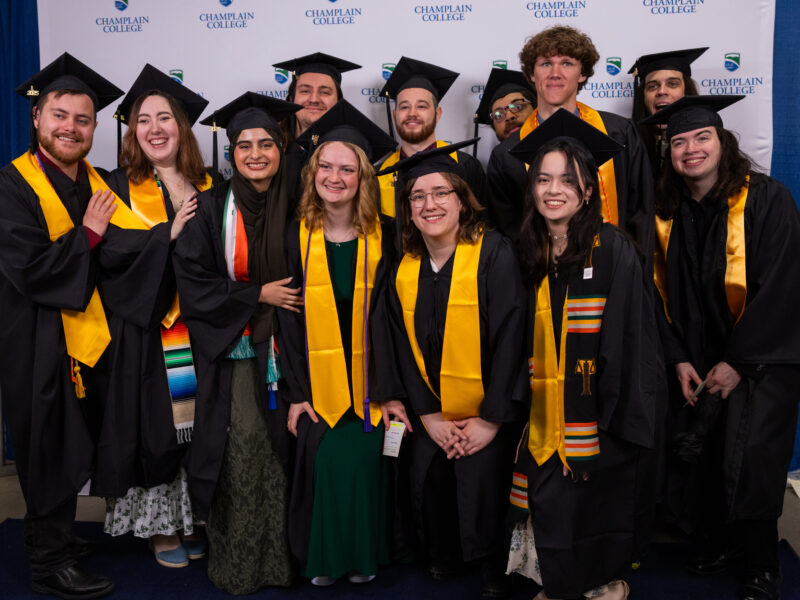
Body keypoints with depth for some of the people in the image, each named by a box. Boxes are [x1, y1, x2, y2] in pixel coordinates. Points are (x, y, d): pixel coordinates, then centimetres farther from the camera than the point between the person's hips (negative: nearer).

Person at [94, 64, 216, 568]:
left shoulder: (208, 187, 10)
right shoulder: (121, 188, 3)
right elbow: (108, 254, -10)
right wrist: (168, 232, -16)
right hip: (146, 332, -2)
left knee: (198, 422, 6)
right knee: (155, 426, 2)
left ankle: (193, 518, 22)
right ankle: (161, 526, 17)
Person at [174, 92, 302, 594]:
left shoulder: (295, 208, 5)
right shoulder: (212, 208, -1)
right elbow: (192, 282, -5)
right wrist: (259, 296, -11)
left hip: (285, 350, 2)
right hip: (231, 351, -2)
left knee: (282, 453, 3)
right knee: (240, 456, -4)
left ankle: (282, 556, 19)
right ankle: (236, 563, 15)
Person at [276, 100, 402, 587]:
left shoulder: (383, 239, -1)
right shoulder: (296, 239, 1)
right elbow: (288, 320, 0)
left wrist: (391, 390, -8)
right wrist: (297, 394, -5)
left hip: (368, 385, 0)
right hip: (318, 385, 0)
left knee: (365, 461, -4)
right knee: (325, 463, -5)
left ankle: (364, 556, 21)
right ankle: (322, 558, 19)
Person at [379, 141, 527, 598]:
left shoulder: (493, 253, -14)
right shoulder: (404, 267, 0)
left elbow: (510, 337, -16)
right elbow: (404, 346, 3)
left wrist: (491, 419, -16)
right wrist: (427, 415, -5)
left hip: (486, 414, -4)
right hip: (432, 412, 4)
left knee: (481, 487, -8)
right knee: (428, 485, 3)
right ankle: (443, 556, 34)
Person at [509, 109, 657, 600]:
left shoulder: (613, 252, -12)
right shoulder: (530, 256, 4)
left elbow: (630, 343, -14)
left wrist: (616, 424, -17)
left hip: (599, 423, -4)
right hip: (546, 423, 4)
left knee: (601, 500, 9)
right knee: (550, 504, 11)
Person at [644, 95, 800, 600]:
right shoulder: (668, 213, 4)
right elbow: (663, 293, 7)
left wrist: (737, 361, -14)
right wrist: (679, 358, -1)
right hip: (701, 361, 4)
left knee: (747, 459, -12)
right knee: (699, 457, 0)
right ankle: (715, 543, 25)